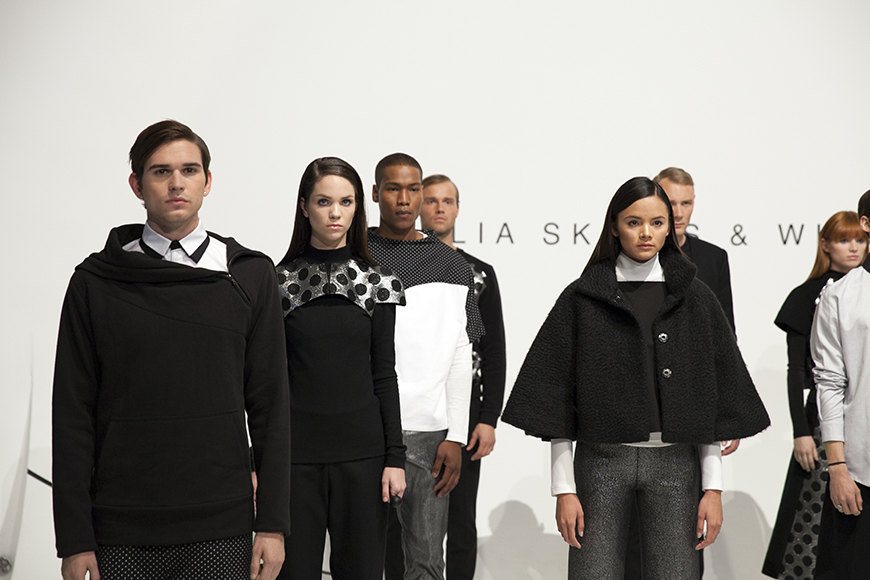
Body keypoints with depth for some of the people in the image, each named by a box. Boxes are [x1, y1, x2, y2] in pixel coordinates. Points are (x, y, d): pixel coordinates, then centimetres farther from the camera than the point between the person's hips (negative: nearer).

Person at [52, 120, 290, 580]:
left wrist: (273, 523, -1)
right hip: (120, 532, 0)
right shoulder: (95, 282, 2)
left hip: (220, 530, 0)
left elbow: (270, 406, 4)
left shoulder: (250, 275, 4)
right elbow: (73, 415, 1)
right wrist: (74, 540, -4)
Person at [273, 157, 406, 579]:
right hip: (295, 453, -1)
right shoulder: (279, 280, 1)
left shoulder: (377, 281, 5)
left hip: (362, 451, 1)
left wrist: (395, 456, 1)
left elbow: (383, 373, 6)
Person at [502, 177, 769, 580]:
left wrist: (713, 486, 1)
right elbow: (557, 398, 1)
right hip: (602, 460, -1)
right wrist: (564, 488, -4)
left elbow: (713, 399, 7)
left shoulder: (694, 298, 7)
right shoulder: (582, 298, 3)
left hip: (675, 463, 1)